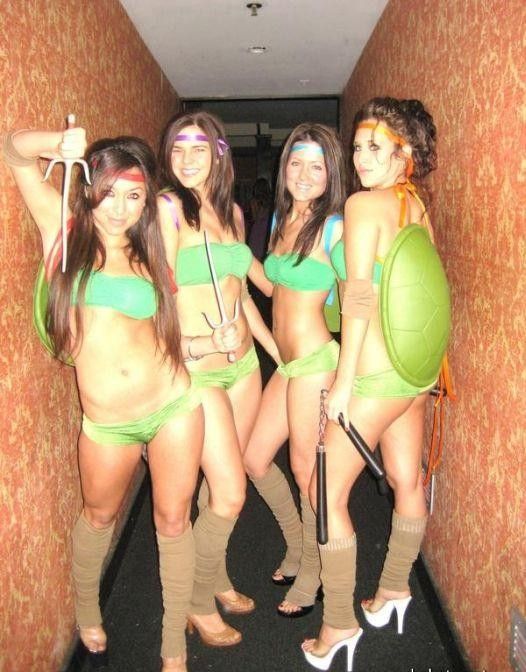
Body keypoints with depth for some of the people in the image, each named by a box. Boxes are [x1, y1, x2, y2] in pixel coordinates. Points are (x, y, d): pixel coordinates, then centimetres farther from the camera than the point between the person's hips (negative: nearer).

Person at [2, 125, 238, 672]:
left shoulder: (146, 252, 5)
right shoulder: (64, 230, 0)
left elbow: (161, 333, 8)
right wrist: (60, 144, -13)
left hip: (173, 405, 1)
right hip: (106, 423, -1)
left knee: (173, 522, 12)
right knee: (99, 517, 21)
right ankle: (86, 612, 52)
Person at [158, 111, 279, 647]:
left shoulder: (232, 211, 11)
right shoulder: (166, 206, -9)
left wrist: (278, 351, 17)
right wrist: (175, 362, -16)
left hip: (243, 362, 6)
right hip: (195, 370, -6)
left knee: (222, 484, 16)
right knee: (230, 493, -3)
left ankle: (217, 578, 38)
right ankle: (199, 603, 22)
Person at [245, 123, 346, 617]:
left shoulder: (334, 227, -12)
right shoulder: (281, 219, 11)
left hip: (315, 362, -8)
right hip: (286, 363, 8)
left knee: (307, 473, 7)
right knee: (254, 460, 16)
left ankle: (310, 576, 31)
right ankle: (297, 545, 40)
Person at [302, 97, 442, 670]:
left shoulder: (363, 203, -13)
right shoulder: (418, 207, 10)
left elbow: (359, 296, -20)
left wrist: (344, 381, -16)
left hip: (374, 373, -9)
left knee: (328, 494, 4)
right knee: (407, 482, 21)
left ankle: (338, 624, 15)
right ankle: (395, 588, 43)